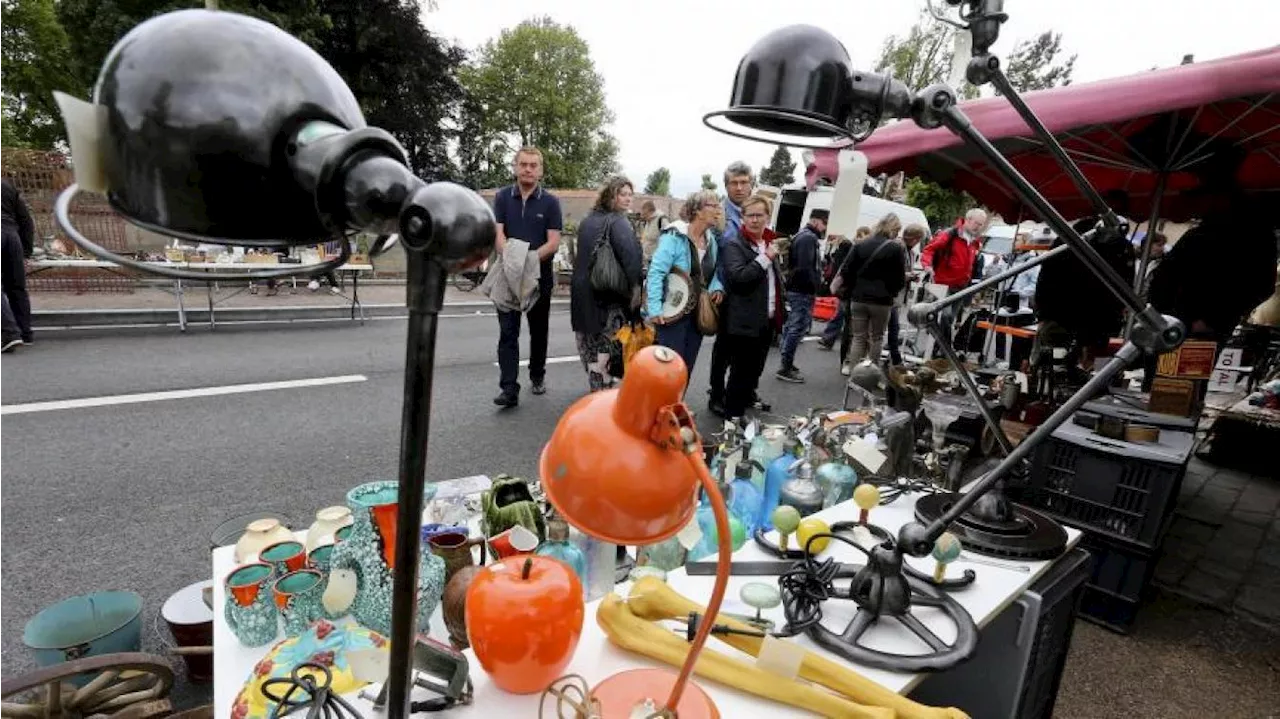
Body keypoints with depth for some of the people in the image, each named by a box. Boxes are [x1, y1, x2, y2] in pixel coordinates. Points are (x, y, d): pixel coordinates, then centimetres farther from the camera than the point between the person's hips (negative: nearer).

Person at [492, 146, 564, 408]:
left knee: (538, 331, 13)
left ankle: (537, 376, 31)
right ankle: (509, 389, -5)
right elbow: (497, 234, -5)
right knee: (507, 332, -5)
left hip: (540, 275, 0)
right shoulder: (502, 197, 4)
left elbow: (553, 242, -7)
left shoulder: (550, 202, 0)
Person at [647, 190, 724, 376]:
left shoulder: (711, 240, 9)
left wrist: (717, 288, -1)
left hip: (698, 314, 7)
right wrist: (655, 309, -26)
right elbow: (656, 273, -20)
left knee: (687, 367, 14)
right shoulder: (674, 237, -15)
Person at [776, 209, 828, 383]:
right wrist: (816, 287, -16)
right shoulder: (809, 238, -14)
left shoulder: (801, 235, 19)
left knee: (791, 326, 15)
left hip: (794, 288, 11)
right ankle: (786, 368, -5)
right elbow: (806, 267, -24)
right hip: (803, 291, -11)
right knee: (798, 328, -8)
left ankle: (786, 363, 24)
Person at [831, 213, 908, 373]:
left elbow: (846, 272, 1)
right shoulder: (897, 248, -7)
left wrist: (854, 289, 12)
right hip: (881, 301, -2)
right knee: (877, 337, 12)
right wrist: (892, 291, 14)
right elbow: (900, 279, -5)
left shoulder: (861, 245, 3)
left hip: (858, 299, 2)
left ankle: (852, 369, 5)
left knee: (858, 337, 9)